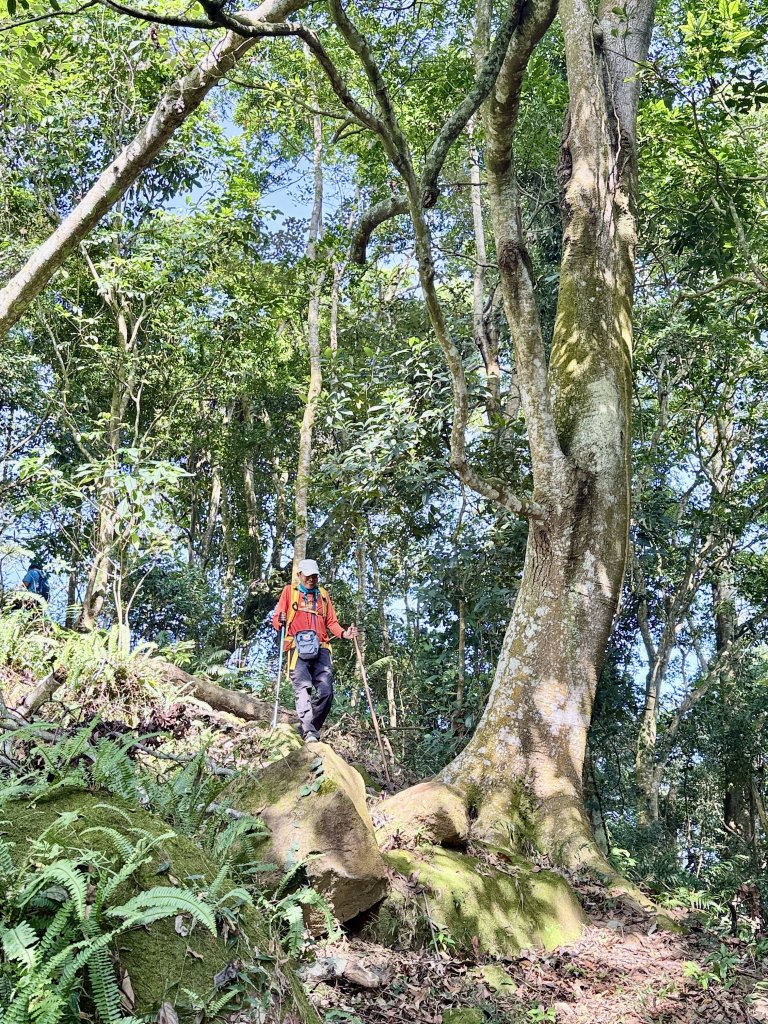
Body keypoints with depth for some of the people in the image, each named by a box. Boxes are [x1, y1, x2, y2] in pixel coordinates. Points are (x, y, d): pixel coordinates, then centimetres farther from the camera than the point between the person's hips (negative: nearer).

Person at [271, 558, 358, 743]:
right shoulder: (289, 591, 17)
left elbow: (331, 622, 22)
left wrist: (343, 633, 2)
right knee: (303, 688, -20)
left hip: (320, 649, 3)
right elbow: (276, 618, 12)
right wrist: (280, 620, -13)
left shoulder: (323, 594, 26)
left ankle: (312, 728, 0)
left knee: (326, 692, -12)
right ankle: (308, 732, -29)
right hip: (298, 648, -3)